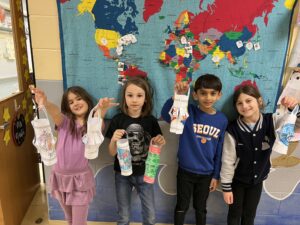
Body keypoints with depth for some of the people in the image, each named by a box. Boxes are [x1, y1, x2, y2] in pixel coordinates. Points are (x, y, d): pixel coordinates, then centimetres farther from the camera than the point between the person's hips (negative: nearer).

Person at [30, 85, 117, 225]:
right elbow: (55, 112, -29)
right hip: (60, 177, 3)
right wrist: (44, 102, -53)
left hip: (80, 178, -2)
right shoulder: (64, 122, -6)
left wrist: (102, 110, -58)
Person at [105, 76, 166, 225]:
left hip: (144, 173, 1)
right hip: (122, 174, -1)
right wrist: (114, 140, -28)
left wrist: (160, 142, -19)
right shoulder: (117, 120, -13)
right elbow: (112, 153, -8)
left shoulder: (151, 120, -8)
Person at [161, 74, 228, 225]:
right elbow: (165, 115, -34)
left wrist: (216, 175, 4)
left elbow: (220, 150, 0)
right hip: (185, 171, -2)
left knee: (201, 208, 23)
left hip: (206, 173, 2)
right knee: (182, 206, 18)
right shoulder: (188, 112, -15)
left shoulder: (222, 120, -7)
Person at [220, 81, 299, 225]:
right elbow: (227, 161, -17)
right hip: (237, 180, -2)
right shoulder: (233, 130, -24)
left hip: (258, 179, 3)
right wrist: (226, 188, -10)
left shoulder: (271, 122, -15)